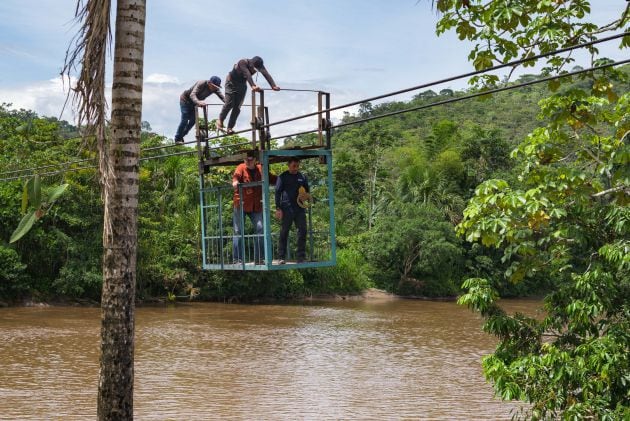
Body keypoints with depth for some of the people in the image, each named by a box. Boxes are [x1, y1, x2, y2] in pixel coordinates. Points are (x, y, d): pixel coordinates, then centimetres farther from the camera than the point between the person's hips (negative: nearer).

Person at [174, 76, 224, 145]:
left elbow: (222, 97, -25)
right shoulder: (201, 84, -35)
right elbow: (192, 94, -47)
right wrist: (198, 102, -67)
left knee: (193, 120, 0)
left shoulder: (215, 89, -16)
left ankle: (181, 136, 16)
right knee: (185, 120, -12)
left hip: (193, 103, 7)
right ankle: (177, 139, -1)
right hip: (185, 99, -7)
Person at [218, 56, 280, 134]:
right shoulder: (242, 62, -35)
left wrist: (273, 86, -50)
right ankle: (220, 121, 10)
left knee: (237, 107, -4)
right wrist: (253, 86, -65)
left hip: (242, 84, 4)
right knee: (229, 104, -13)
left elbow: (266, 74, -34)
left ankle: (230, 128, 2)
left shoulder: (259, 65, -21)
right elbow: (247, 75, -50)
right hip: (231, 82, -4)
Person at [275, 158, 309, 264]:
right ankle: (281, 257, 5)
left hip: (300, 208, 4)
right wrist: (278, 208, -8)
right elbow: (278, 192, 0)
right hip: (287, 208, -4)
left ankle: (301, 257, 4)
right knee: (284, 232, 0)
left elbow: (307, 191, 23)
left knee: (302, 231, -2)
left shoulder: (302, 177, 13)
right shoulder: (283, 177, 3)